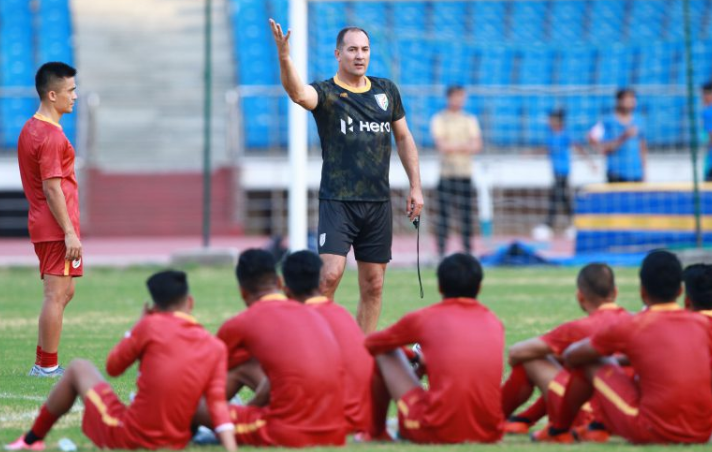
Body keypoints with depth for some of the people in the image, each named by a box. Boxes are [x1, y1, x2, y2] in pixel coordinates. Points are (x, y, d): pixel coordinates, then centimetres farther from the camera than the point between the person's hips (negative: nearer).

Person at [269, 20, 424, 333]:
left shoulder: (386, 91, 12)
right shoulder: (326, 93, -4)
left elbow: (403, 138, 20)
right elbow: (299, 94, -27)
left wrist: (415, 187, 15)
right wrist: (284, 58, -46)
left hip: (379, 202, 5)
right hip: (337, 200, -5)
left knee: (373, 286, 6)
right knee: (330, 274, -19)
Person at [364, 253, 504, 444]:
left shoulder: (423, 318, 4)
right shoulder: (494, 323, 14)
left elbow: (371, 343, 22)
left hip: (438, 432, -3)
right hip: (489, 433, 3)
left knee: (385, 353, 16)